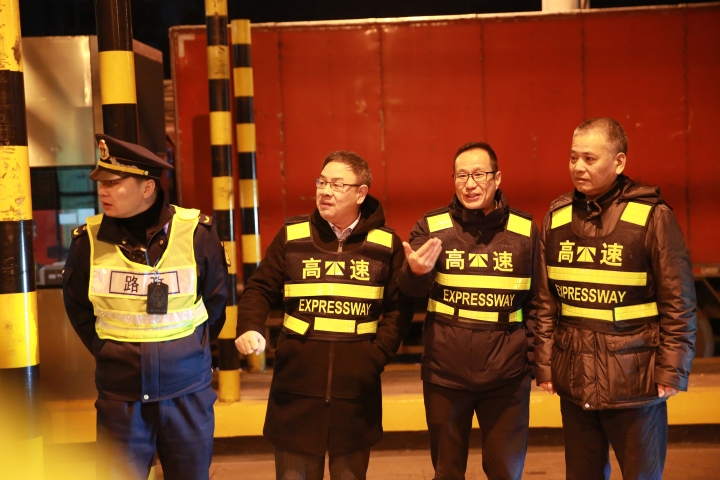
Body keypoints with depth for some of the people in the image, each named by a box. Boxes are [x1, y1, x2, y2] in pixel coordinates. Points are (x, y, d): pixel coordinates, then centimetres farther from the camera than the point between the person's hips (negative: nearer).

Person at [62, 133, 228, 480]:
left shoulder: (195, 233, -10)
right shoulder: (89, 240, -6)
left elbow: (216, 300, 4)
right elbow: (76, 306, 11)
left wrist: (193, 349, 7)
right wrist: (107, 351, 7)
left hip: (187, 390, 0)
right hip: (119, 394, 1)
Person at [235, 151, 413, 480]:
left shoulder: (386, 243, 2)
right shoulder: (291, 236, 2)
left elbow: (399, 307, 3)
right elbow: (261, 288, 5)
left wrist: (377, 356, -8)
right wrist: (249, 328, -13)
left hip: (356, 387, 0)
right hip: (297, 383, 0)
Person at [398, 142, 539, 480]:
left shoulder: (524, 229, 0)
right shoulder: (431, 226, -2)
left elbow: (536, 299, 5)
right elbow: (408, 291, -12)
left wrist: (533, 355, 0)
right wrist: (415, 272, -33)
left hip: (507, 373, 0)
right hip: (445, 370, 0)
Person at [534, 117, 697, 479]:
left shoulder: (652, 216, -9)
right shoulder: (556, 218, 3)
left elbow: (678, 303, -6)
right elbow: (546, 301, 7)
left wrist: (672, 371, -8)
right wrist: (545, 364, 5)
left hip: (634, 379, -4)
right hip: (574, 378, 4)